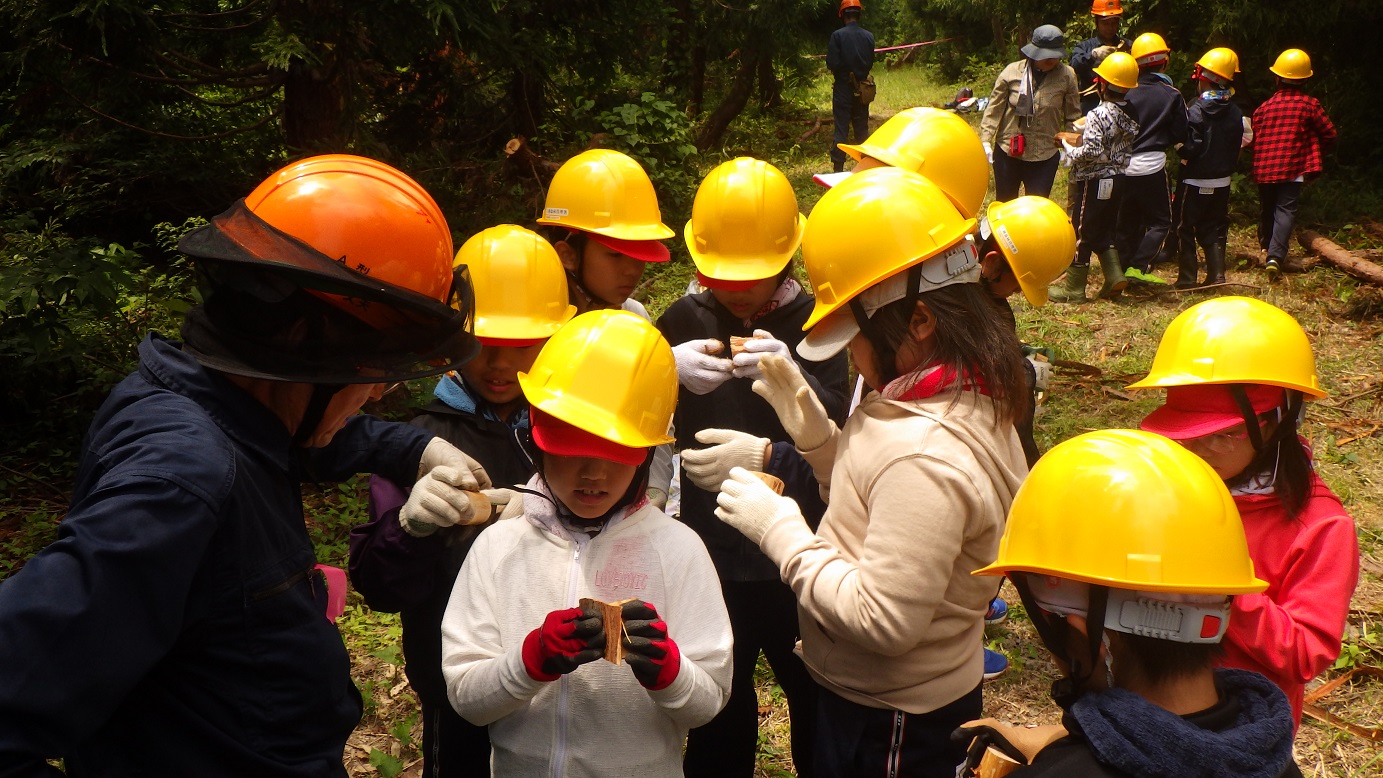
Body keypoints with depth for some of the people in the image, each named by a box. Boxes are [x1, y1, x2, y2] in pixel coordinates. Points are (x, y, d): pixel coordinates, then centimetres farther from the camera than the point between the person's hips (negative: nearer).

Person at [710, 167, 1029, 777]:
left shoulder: (927, 456, -32)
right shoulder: (970, 399, -2)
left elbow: (882, 620, -30)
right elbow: (879, 507, 7)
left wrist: (780, 529, -22)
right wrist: (808, 422, -5)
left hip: (890, 723, -8)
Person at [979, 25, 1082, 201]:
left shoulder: (1066, 75, -6)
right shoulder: (1012, 72, -7)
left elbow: (1072, 116, 1)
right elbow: (994, 109, -2)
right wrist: (985, 140, -8)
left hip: (1045, 157, 0)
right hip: (1007, 152, 1)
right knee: (1003, 205, 16)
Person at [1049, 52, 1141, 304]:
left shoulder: (1098, 115, -21)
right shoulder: (1131, 115, 3)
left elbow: (1090, 152, -26)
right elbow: (1115, 143, 9)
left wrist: (1068, 146, -8)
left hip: (1095, 181, -7)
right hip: (1119, 178, 8)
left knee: (1082, 233, 2)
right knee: (1105, 229, 21)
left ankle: (1074, 288, 9)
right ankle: (1114, 275, 12)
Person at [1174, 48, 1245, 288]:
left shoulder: (1197, 110, -17)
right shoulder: (1235, 113, 1)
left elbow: (1189, 147, -20)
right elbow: (1238, 147, 5)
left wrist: (1180, 152, -1)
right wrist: (1227, 168, 17)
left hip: (1195, 180, -5)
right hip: (1222, 182, 5)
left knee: (1185, 228, 5)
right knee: (1215, 228, 14)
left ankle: (1187, 278, 5)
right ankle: (1216, 275, 8)